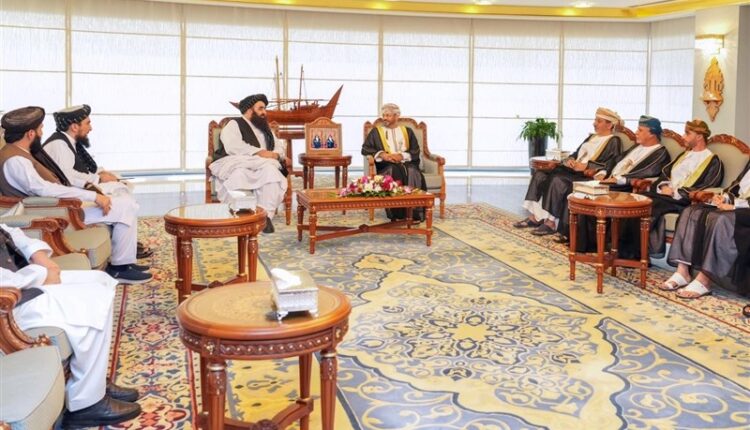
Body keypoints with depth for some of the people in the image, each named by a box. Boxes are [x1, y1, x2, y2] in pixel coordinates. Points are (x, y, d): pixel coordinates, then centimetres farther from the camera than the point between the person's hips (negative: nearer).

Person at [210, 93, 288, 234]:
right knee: (239, 175, -42)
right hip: (235, 164, -5)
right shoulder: (234, 125, 7)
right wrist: (258, 152, -18)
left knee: (271, 171, -32)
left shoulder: (266, 128, 30)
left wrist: (276, 154, -3)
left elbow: (280, 146, 22)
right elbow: (233, 146, -12)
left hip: (261, 167, 5)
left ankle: (266, 214, -36)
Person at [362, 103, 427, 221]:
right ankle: (397, 214, -41)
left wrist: (402, 156, -11)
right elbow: (365, 149, 6)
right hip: (386, 166, -1)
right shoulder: (375, 131, 19)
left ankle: (415, 214, -36)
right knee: (393, 172, -37)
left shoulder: (407, 131, 21)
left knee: (412, 173, -34)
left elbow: (416, 151, 10)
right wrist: (382, 154, -12)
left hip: (406, 163, 1)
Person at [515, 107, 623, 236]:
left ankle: (551, 223, -30)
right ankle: (534, 217, -14)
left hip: (588, 175, -9)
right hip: (573, 169, 9)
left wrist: (585, 166, -20)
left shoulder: (614, 141, -1)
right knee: (540, 175, -10)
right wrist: (570, 160, 0)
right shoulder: (591, 137, 25)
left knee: (558, 180, -34)